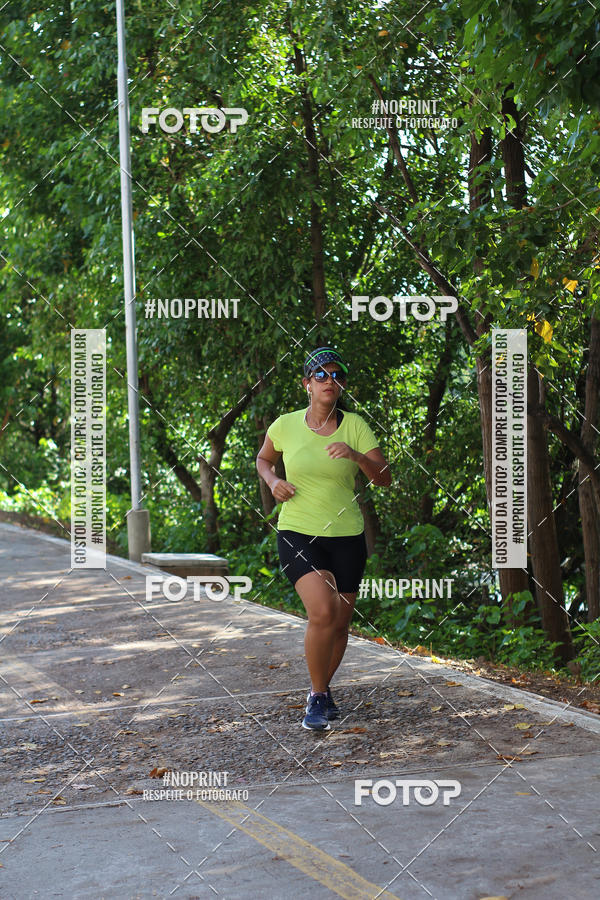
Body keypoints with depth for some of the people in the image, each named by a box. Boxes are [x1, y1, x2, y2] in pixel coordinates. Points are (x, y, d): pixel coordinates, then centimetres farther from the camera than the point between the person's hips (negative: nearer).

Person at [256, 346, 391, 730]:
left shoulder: (355, 426, -4)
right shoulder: (285, 426, -3)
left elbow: (385, 478, -8)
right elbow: (263, 459, 17)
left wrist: (356, 456, -25)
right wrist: (273, 480, -3)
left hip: (347, 536, 2)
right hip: (298, 534, -2)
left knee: (340, 623, 9)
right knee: (323, 612, -21)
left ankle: (322, 689, 35)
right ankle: (317, 698, -2)